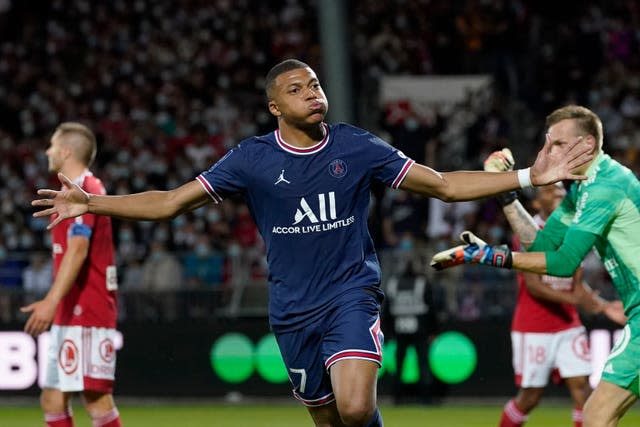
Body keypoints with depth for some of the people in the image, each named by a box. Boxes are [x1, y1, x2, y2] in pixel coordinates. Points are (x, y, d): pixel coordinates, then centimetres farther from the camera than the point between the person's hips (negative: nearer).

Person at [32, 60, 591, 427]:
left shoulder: (356, 147, -3)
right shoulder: (252, 158, -2)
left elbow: (444, 185, 1)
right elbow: (171, 203, 0)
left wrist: (528, 177, -7)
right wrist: (91, 204, -9)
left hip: (352, 294, -2)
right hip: (293, 308, 2)